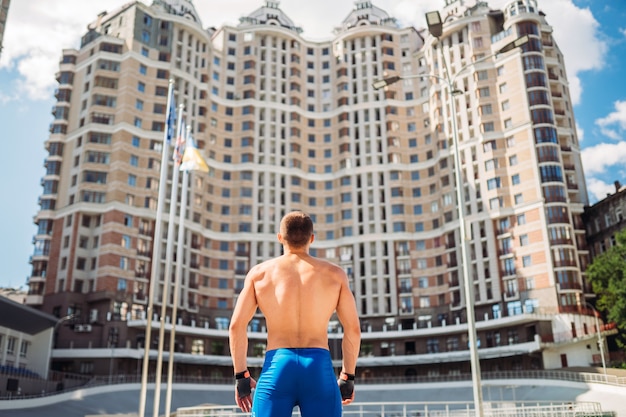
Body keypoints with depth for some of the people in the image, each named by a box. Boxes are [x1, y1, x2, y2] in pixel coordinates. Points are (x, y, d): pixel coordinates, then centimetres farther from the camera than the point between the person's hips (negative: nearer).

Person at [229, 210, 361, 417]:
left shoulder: (260, 272, 10)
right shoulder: (334, 273, 10)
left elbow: (236, 326, 3)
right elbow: (353, 329, 6)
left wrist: (241, 375, 9)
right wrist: (348, 376, 15)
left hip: (276, 368, 0)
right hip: (319, 368, 0)